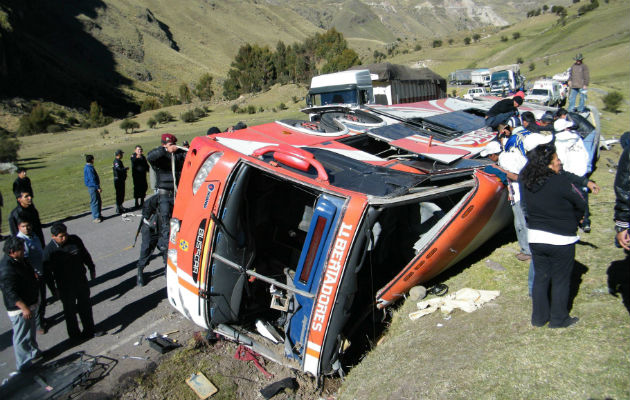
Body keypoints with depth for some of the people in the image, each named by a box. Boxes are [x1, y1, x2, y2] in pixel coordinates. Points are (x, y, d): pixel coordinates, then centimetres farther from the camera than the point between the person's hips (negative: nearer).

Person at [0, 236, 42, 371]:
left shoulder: (20, 260, 3)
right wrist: (24, 308, -29)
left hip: (29, 304, 9)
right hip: (19, 309, -9)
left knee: (31, 331, 25)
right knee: (22, 337, 4)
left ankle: (33, 353, 43)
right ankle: (24, 365, 16)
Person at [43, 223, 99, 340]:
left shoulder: (75, 240, -7)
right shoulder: (49, 250, -17)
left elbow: (85, 255, 8)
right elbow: (47, 271, -9)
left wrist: (92, 269, 17)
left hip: (81, 280, 4)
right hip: (65, 287, -4)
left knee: (86, 305, 17)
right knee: (70, 310, 11)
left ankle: (89, 330, 34)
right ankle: (74, 335, 30)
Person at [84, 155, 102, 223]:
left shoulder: (87, 167, 15)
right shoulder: (89, 168, -18)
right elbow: (92, 179, -22)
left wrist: (98, 187, 23)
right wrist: (98, 187, -20)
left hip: (94, 187, 10)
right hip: (93, 187, -10)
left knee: (99, 202, 15)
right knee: (95, 202, -6)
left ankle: (98, 215, 24)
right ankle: (95, 217, -2)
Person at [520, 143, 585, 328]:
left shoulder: (525, 181, -5)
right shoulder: (560, 182, -20)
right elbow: (580, 204, -7)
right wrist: (572, 223, 10)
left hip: (535, 237, 5)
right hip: (561, 240, -5)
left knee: (540, 277, 18)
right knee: (561, 280, 11)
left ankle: (539, 317, 28)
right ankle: (559, 319, 25)